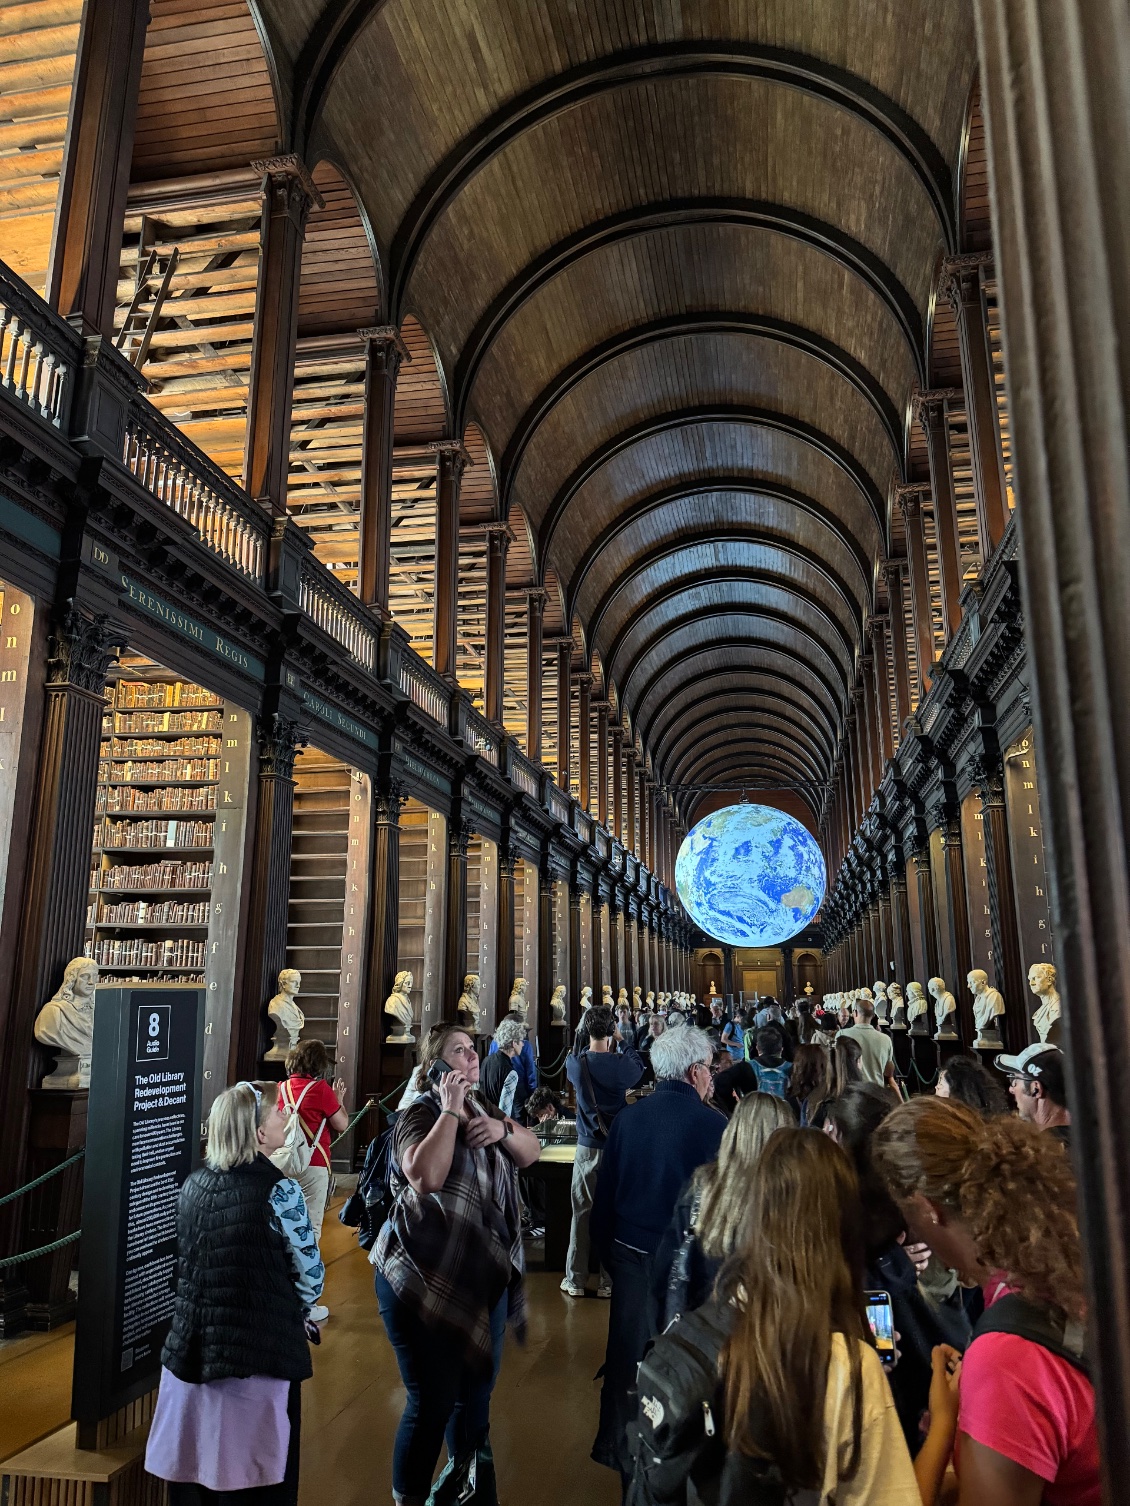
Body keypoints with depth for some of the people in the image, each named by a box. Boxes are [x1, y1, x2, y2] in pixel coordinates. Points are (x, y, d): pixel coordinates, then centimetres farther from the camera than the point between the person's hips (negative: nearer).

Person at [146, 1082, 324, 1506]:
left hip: (190, 1350, 6)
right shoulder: (279, 1190, -16)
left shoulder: (193, 1184, 2)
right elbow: (310, 1272, -9)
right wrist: (299, 1314, 13)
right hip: (259, 1353, -6)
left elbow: (192, 1263, 13)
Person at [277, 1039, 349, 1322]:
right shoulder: (320, 1088, -9)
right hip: (312, 1167, -6)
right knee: (309, 1232, -1)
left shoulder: (282, 1088, 7)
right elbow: (342, 1125, -4)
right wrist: (339, 1099, 12)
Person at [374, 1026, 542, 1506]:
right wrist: (450, 1109, -26)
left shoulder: (483, 1108, 10)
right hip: (425, 1281, -7)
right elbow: (426, 1176, -32)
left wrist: (503, 1130, -14)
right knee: (433, 1400, -2)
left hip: (485, 1278, 8)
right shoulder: (419, 1115, -14)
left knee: (477, 1390, 20)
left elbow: (531, 1152, 6)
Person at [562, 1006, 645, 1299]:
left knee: (581, 1213, 10)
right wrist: (622, 1042, 12)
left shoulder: (575, 1063, -9)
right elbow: (639, 1068, 10)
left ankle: (575, 1280, 19)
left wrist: (599, 1048, 13)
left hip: (587, 1148, 1)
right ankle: (608, 1282, 17)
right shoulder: (621, 1064, -13)